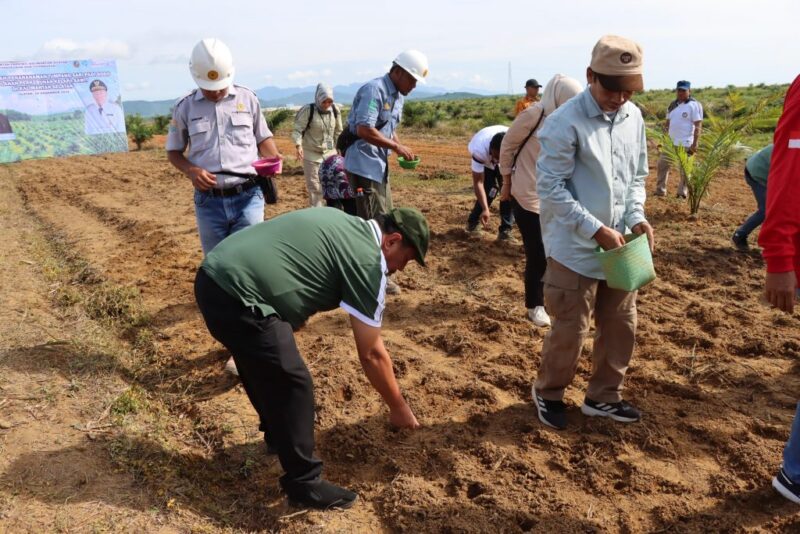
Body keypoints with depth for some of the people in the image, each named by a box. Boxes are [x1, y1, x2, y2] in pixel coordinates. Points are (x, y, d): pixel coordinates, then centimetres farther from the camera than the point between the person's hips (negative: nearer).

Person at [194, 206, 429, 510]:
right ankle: (304, 484, 13)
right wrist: (398, 407, 11)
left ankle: (279, 435, 47)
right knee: (292, 385, 0)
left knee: (266, 369, 27)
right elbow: (371, 354, -1)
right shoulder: (368, 260, -6)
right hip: (237, 295, -10)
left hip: (213, 277, 10)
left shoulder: (342, 225, 19)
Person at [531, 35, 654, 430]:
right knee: (570, 330, 3)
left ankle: (603, 396, 34)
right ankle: (548, 393, 28)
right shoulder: (565, 123, -16)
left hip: (618, 247, 7)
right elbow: (550, 188, -18)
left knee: (620, 325, 15)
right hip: (575, 250, -7)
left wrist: (636, 216, -3)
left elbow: (637, 176, 14)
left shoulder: (634, 118, 4)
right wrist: (596, 230, -21)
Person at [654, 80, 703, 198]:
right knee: (662, 164, 7)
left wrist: (695, 144, -19)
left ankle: (682, 193, 11)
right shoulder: (673, 105, 12)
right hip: (670, 143, 7)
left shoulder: (694, 105, -9)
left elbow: (698, 126, -13)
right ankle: (660, 191, 17)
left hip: (685, 144, -7)